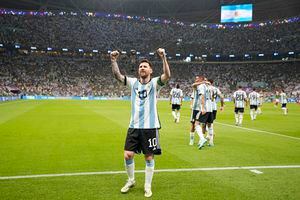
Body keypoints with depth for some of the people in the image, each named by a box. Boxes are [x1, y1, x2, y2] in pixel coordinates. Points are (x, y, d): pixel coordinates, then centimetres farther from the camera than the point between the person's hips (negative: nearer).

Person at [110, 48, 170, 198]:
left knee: (149, 157, 6)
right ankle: (131, 180, 27)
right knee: (128, 155, 2)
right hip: (134, 126, 3)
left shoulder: (155, 83, -5)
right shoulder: (133, 82, 5)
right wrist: (113, 61, -21)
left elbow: (167, 75, -24)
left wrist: (163, 58, -36)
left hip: (150, 127, -3)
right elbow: (117, 75, -6)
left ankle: (147, 186, 22)